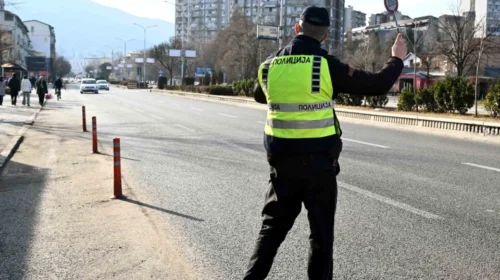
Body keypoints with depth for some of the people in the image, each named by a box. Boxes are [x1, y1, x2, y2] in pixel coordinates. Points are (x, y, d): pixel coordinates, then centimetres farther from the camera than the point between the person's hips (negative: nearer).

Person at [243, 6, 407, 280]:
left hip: (281, 158, 4)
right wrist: (397, 59, 12)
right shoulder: (326, 64, -10)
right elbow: (375, 85, -5)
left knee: (273, 226, 15)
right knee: (321, 232, 9)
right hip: (318, 159, -3)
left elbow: (259, 96, 23)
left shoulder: (270, 65, 3)